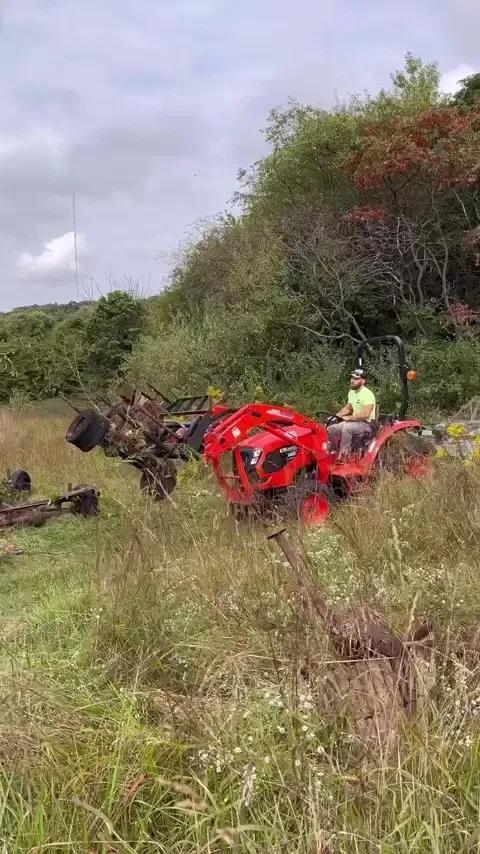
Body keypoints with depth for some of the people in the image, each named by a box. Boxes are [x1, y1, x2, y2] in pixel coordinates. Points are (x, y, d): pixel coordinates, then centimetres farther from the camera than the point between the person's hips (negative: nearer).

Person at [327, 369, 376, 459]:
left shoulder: (367, 394, -19)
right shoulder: (351, 392, 9)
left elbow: (365, 414, -28)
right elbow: (347, 408, 22)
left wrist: (349, 418, -22)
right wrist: (336, 416, 6)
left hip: (366, 424, -9)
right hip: (354, 421, 9)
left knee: (346, 428, -36)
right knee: (330, 429, -5)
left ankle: (343, 455, -29)